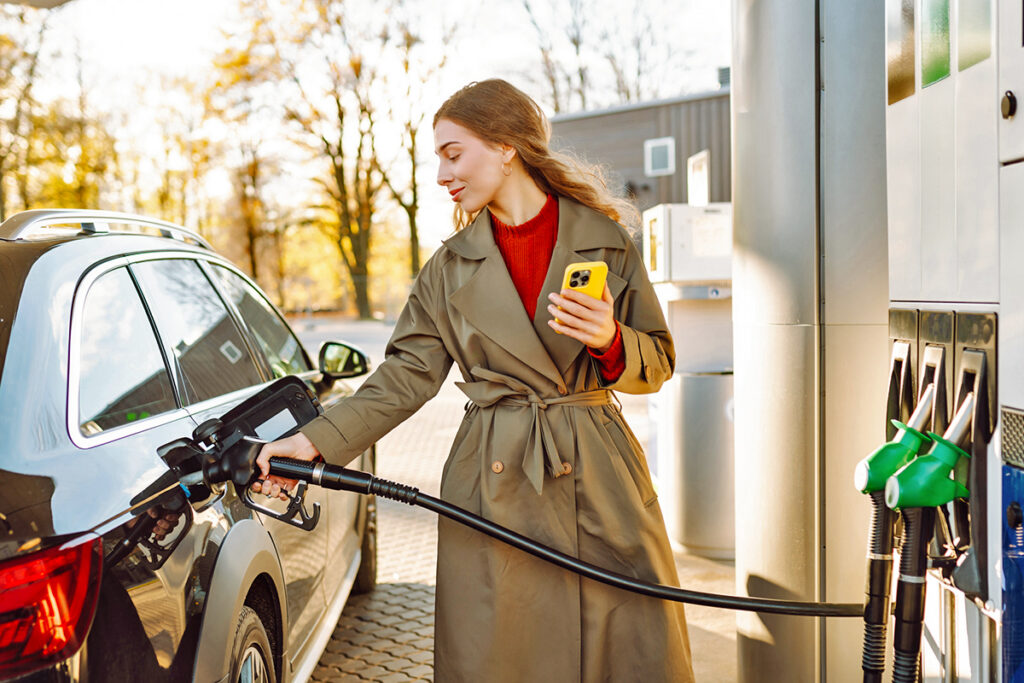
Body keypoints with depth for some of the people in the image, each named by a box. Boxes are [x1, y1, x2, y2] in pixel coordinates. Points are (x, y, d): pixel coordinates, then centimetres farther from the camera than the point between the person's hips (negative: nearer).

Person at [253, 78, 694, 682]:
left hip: (601, 478, 0)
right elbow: (406, 377, 6)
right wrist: (315, 441, -4)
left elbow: (658, 362, 7)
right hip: (492, 486, 1)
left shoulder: (607, 240, 3)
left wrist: (609, 342, -14)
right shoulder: (451, 266, 7)